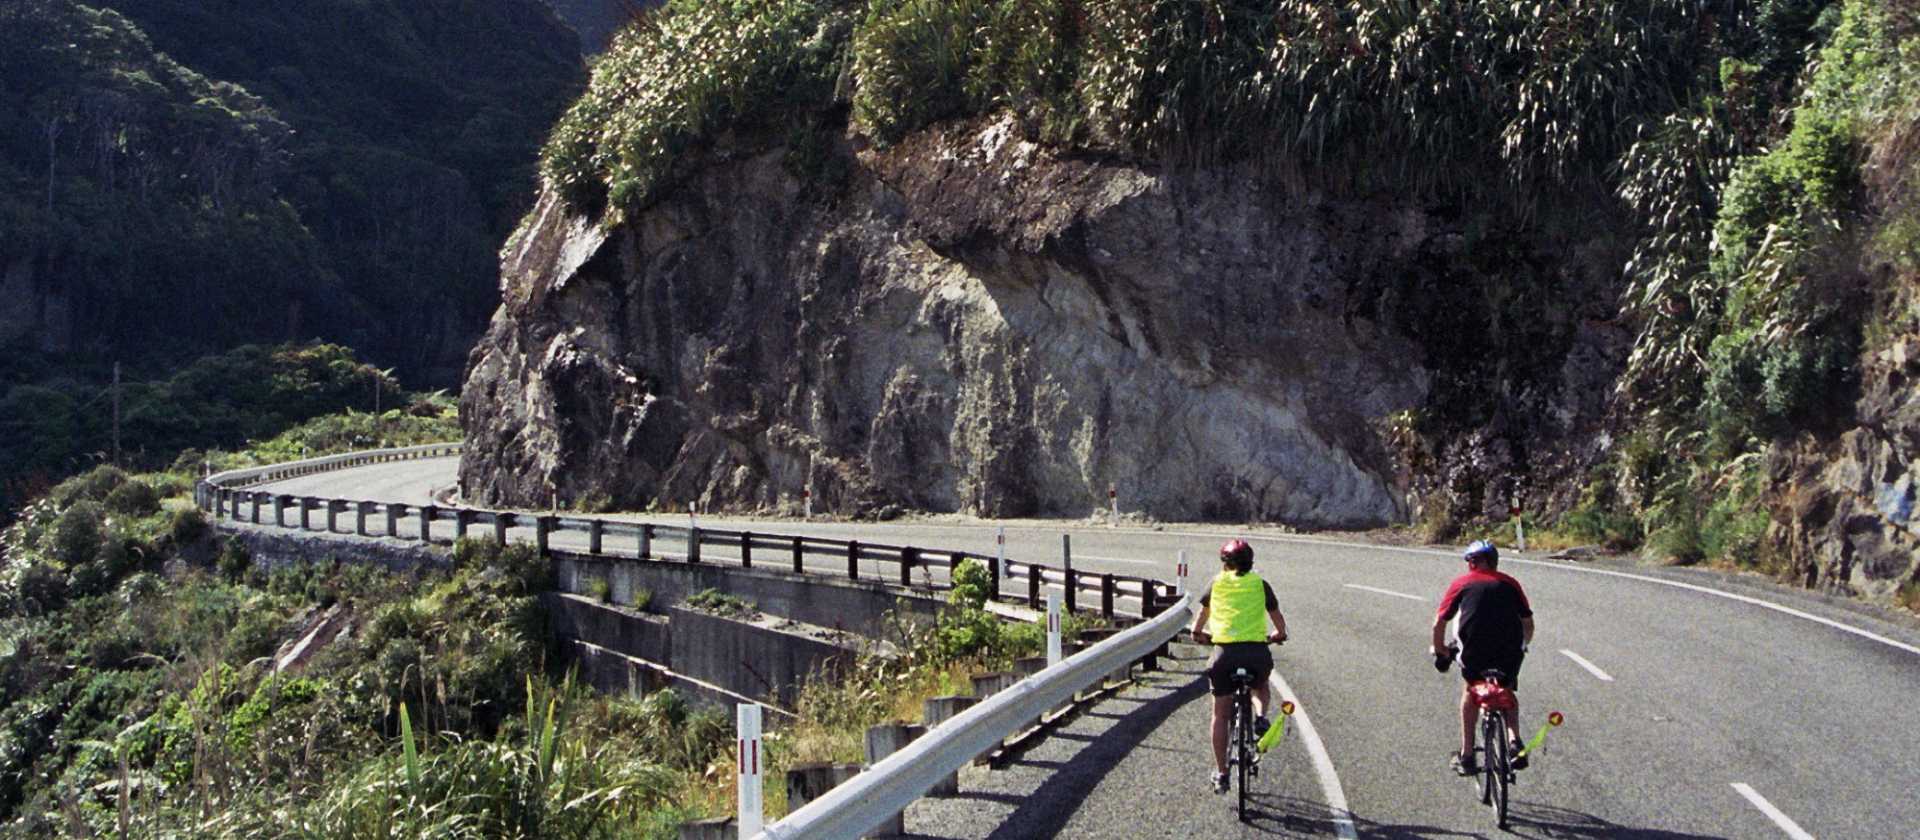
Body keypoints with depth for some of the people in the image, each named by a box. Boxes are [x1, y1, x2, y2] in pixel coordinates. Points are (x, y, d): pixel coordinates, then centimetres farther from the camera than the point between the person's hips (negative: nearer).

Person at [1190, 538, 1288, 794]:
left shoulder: (1217, 583, 14)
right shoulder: (1260, 584, 13)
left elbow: (1202, 613, 26)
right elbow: (1277, 618, 21)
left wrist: (1198, 633, 45)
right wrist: (1278, 635, 42)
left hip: (1224, 650, 0)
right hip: (1257, 651, 1)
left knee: (1220, 715, 11)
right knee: (1260, 687, 34)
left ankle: (1221, 773, 10)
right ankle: (1260, 718, 5)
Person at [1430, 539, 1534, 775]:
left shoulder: (1462, 583, 16)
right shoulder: (1510, 583, 21)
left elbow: (1438, 624, 12)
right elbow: (1528, 624, 19)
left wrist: (1440, 650, 29)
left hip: (1475, 648, -1)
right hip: (1510, 650, 1)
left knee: (1471, 690, 25)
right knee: (1508, 692, 27)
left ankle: (1467, 755, 21)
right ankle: (1514, 743, 7)